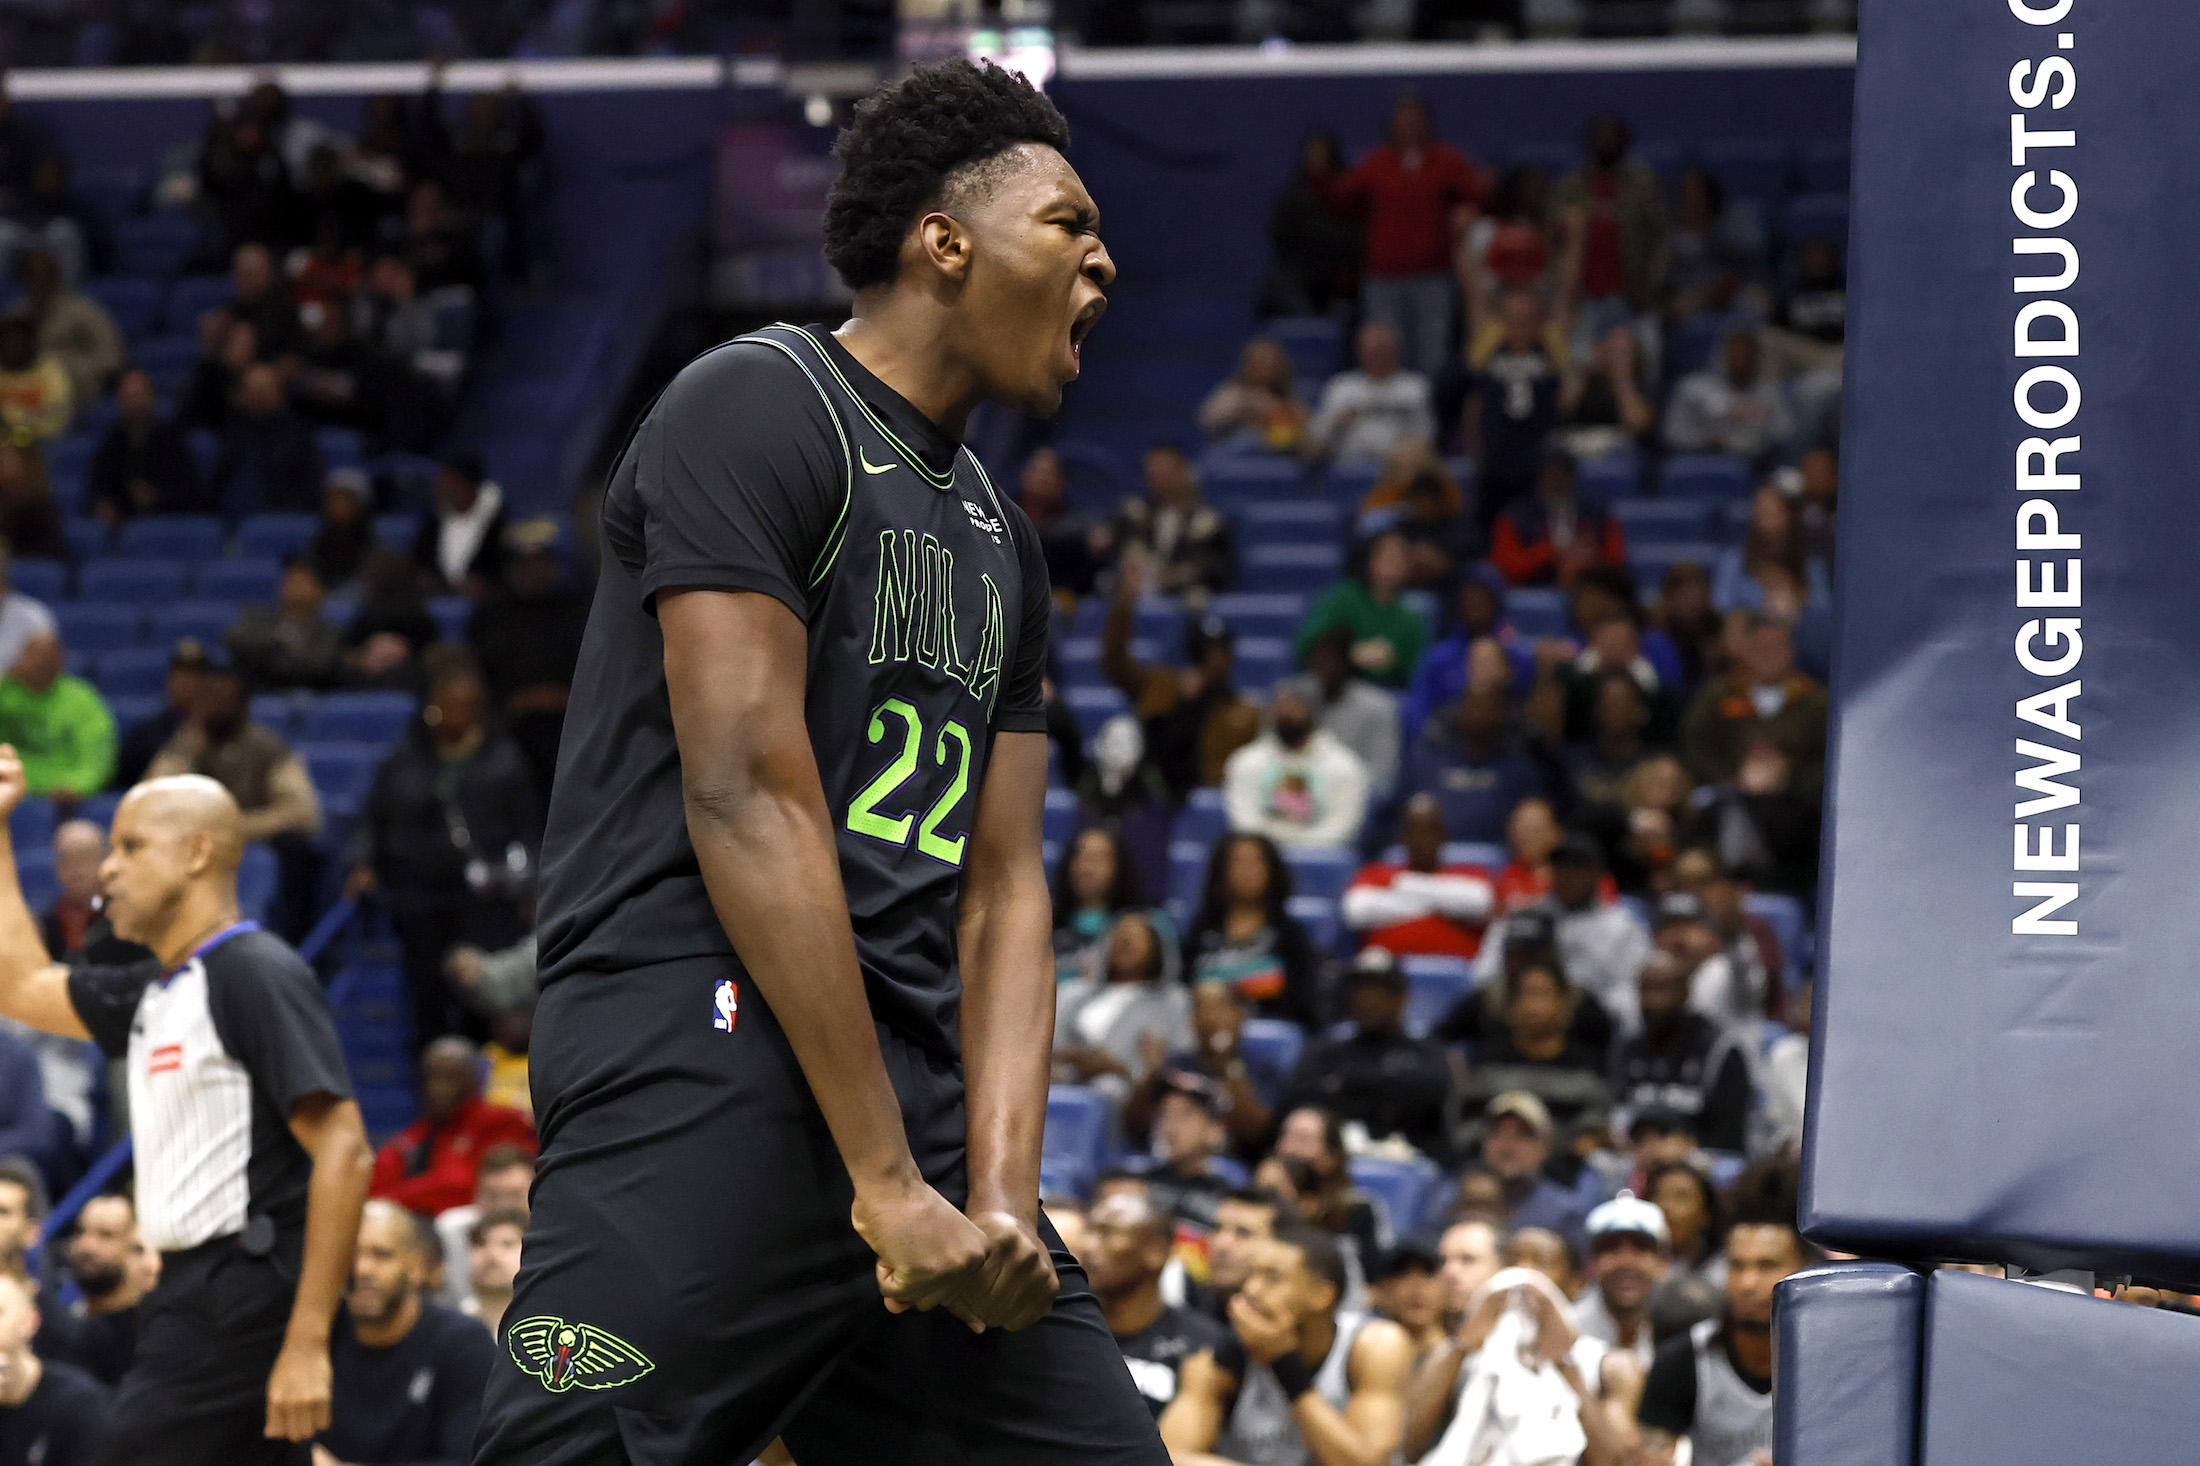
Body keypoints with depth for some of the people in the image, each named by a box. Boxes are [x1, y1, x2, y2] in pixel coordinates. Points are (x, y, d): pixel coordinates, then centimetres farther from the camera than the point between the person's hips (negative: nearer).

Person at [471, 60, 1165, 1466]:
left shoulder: (999, 540, 22)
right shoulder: (758, 410, -4)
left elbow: (999, 885, 14)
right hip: (707, 1059, -8)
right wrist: (887, 1182, -16)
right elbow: (748, 801, -13)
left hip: (917, 1084, 8)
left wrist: (1001, 1199, -3)